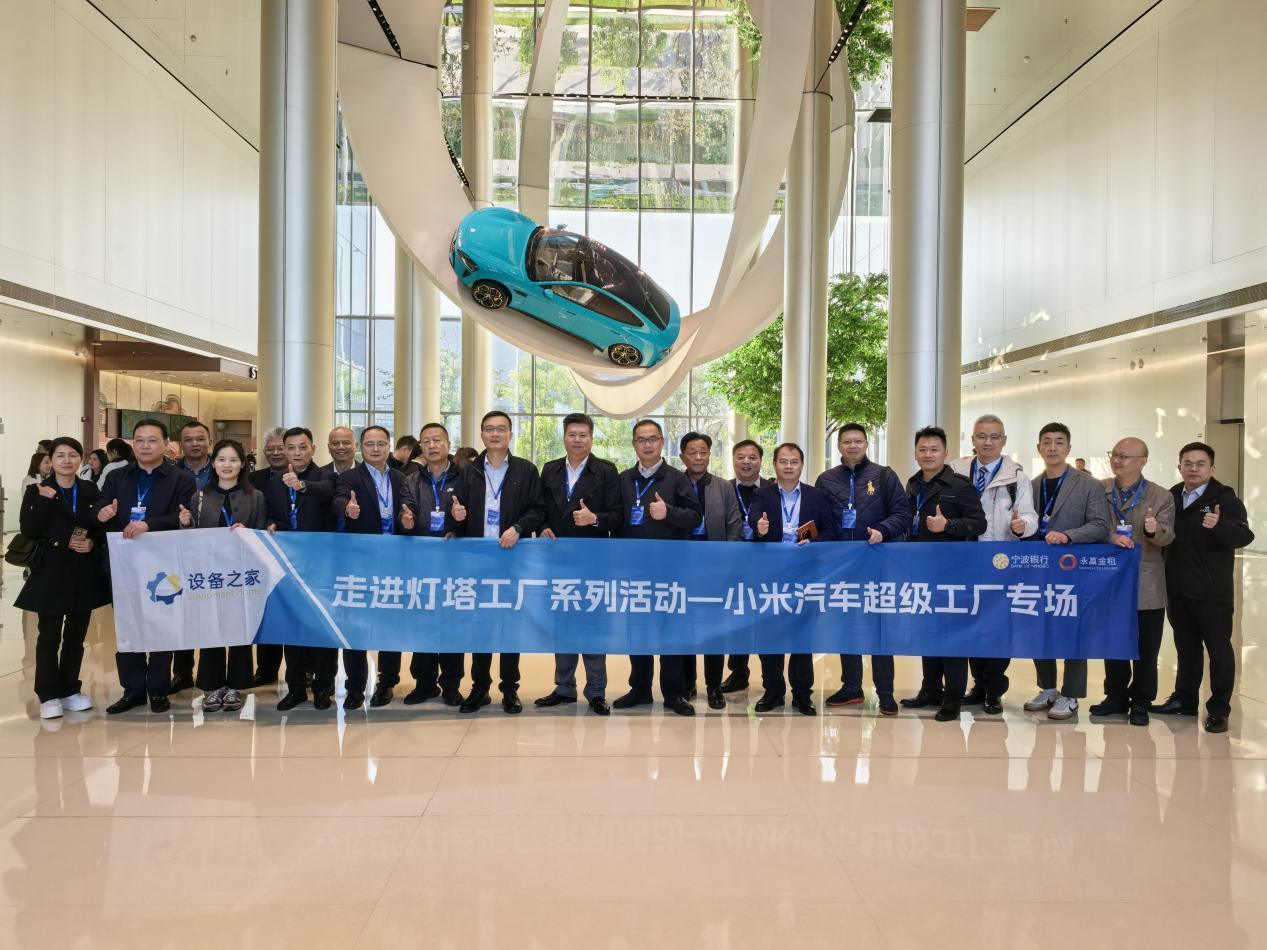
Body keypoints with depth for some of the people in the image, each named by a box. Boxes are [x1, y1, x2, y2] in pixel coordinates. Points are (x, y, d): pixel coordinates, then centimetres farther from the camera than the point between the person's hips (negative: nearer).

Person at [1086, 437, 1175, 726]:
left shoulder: (1161, 496, -3)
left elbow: (1167, 537, -11)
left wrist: (1155, 530, -33)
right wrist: (1110, 538, -19)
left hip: (1147, 587, -2)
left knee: (1145, 648, 7)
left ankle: (1140, 702, 21)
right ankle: (1116, 697, 25)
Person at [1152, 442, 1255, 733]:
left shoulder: (1224, 499, -9)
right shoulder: (1170, 498, 7)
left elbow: (1244, 536, -22)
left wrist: (1220, 526, -41)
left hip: (1212, 591, -5)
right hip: (1178, 589, 5)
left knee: (1219, 649, 3)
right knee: (1186, 647, 16)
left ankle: (1218, 709, 11)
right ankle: (1184, 699, 28)